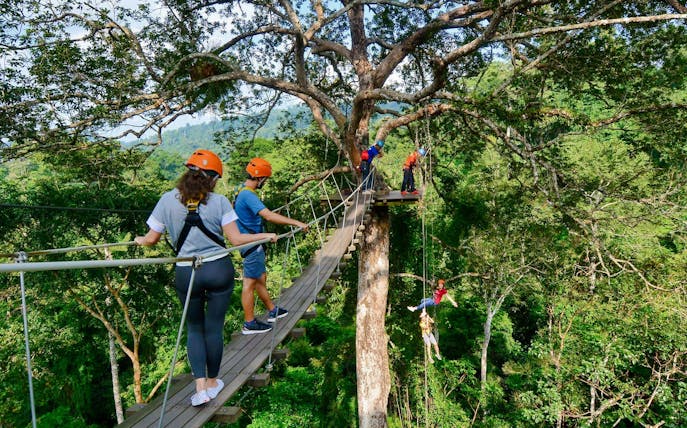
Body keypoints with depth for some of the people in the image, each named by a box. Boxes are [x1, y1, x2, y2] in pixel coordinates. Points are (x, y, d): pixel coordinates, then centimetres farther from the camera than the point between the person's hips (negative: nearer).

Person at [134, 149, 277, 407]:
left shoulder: (168, 200, -2)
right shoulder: (219, 201, -6)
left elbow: (152, 239, 3)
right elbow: (236, 239, -7)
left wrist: (140, 240, 27)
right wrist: (265, 236, 7)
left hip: (187, 274, 1)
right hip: (219, 270, -1)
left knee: (194, 328, 18)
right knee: (214, 328, 13)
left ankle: (200, 387, 11)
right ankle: (212, 382, 30)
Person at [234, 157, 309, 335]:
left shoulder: (243, 191, 9)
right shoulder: (248, 195, -23)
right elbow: (268, 216, -34)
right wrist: (296, 223, -33)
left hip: (253, 243, 10)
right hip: (251, 245, -10)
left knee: (261, 278, 19)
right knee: (250, 283, -1)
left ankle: (272, 311, 34)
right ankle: (249, 323, 10)